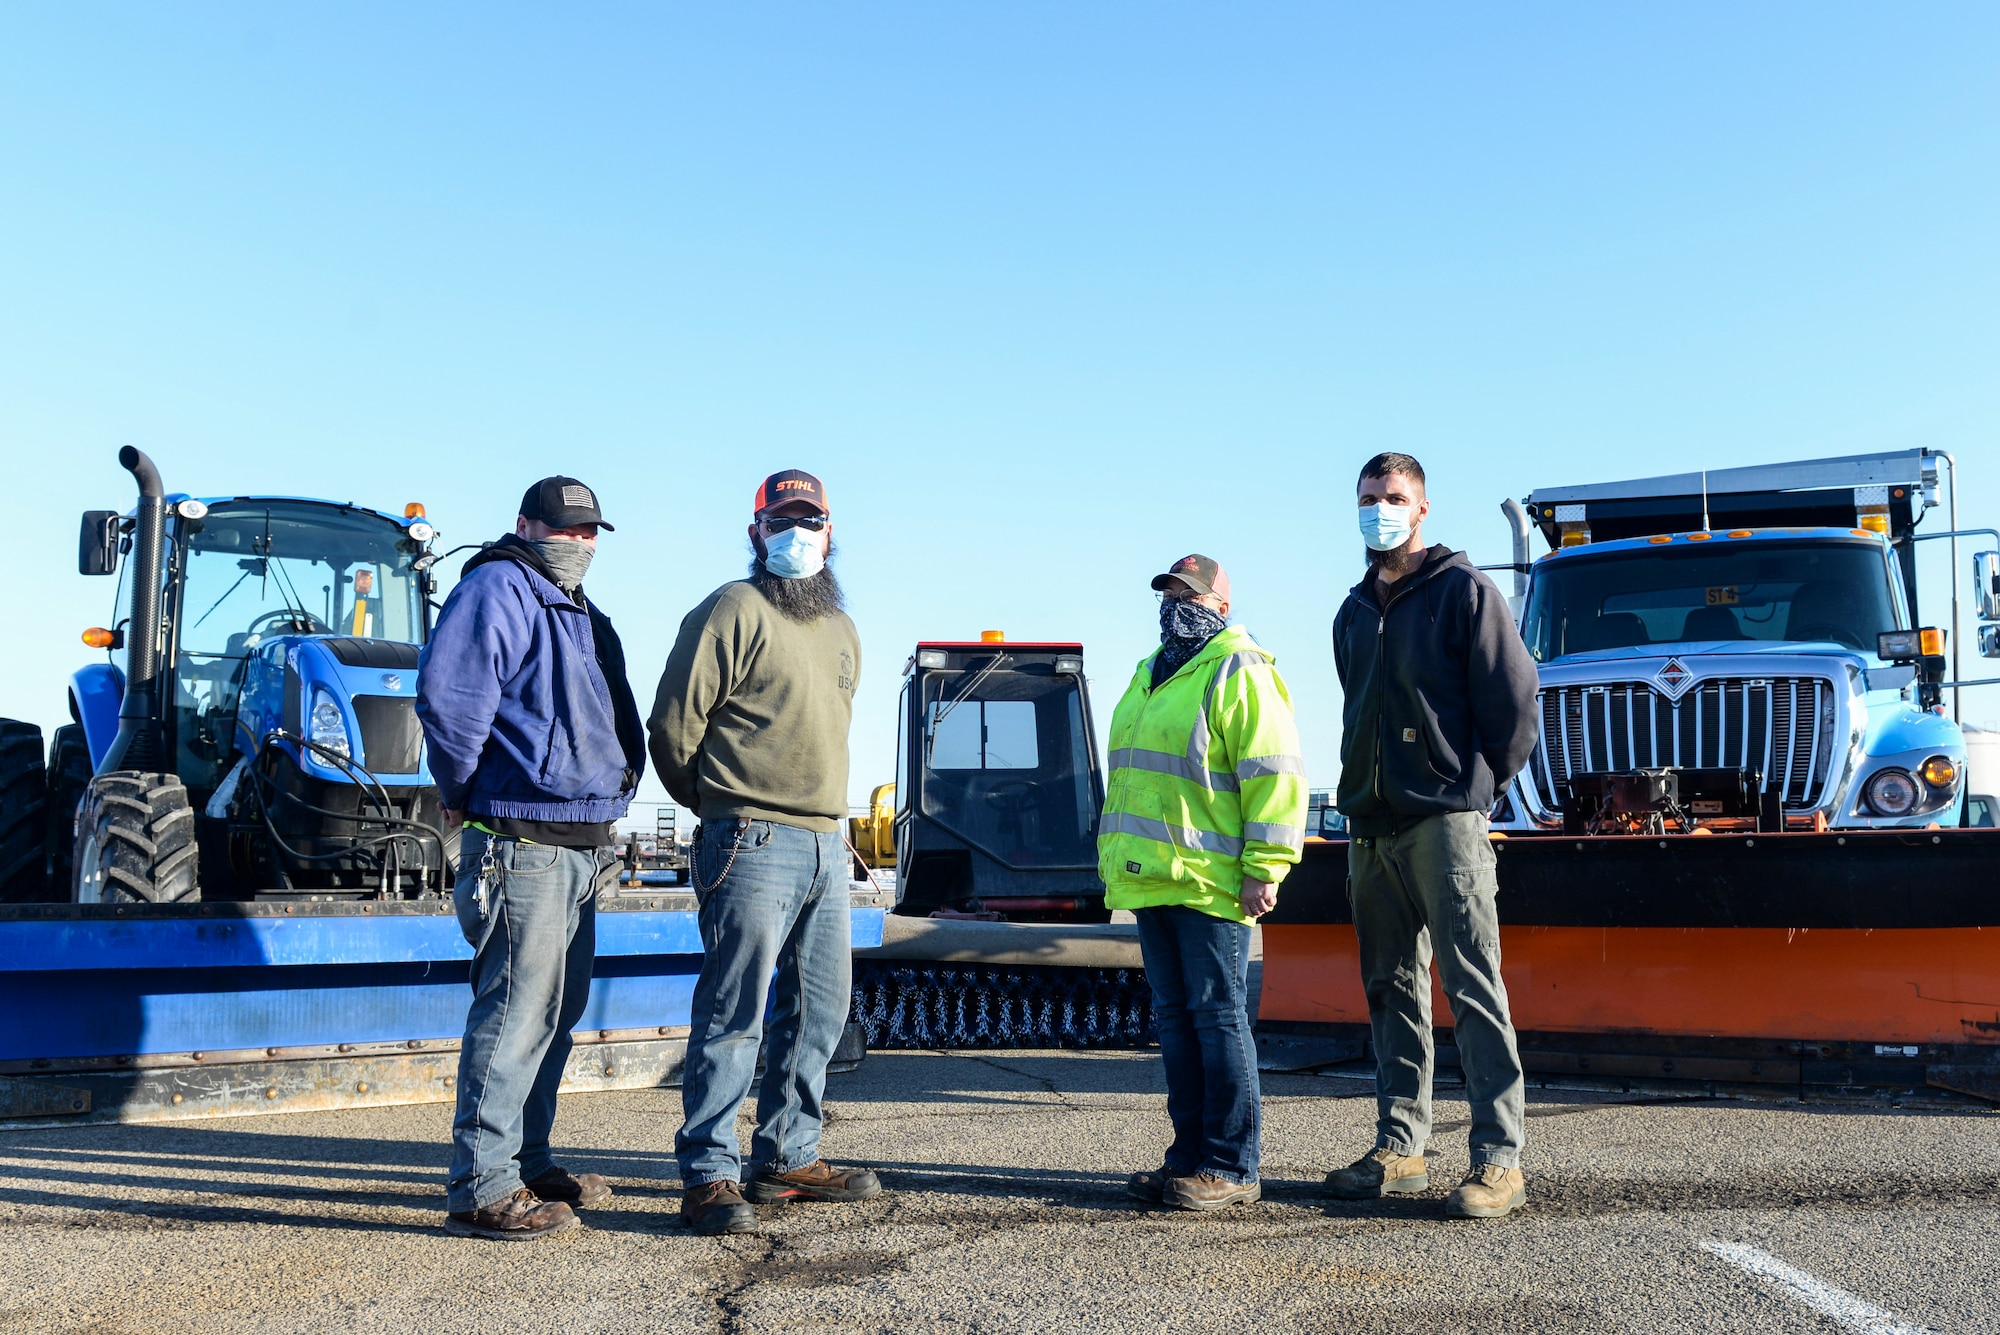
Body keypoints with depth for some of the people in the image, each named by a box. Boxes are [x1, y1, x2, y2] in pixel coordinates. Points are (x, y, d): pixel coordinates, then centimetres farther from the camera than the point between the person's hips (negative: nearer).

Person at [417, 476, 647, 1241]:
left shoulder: (584, 617, 20)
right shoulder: (498, 589, -9)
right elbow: (445, 692, -22)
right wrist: (462, 793, -12)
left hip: (581, 847, 10)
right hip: (523, 841, -10)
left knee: (557, 1010, 15)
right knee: (516, 1010, -10)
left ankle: (528, 1160, 27)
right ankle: (481, 1189, -4)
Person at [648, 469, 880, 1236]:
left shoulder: (840, 630, 19)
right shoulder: (732, 611, -6)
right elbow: (673, 724, -7)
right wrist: (719, 806, 5)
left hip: (826, 844, 8)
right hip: (753, 846, -8)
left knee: (819, 1010, 12)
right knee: (733, 1012, -7)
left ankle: (787, 1158, 24)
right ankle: (707, 1175, -1)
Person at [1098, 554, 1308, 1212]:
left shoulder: (1238, 671, -7)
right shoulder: (1150, 673, 21)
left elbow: (1274, 776, -14)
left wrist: (1264, 868, -19)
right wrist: (1117, 861, 24)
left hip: (1209, 881, -9)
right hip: (1150, 879, 9)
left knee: (1218, 1016, -4)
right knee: (1175, 1018, 11)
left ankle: (1231, 1166, 3)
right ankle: (1190, 1156, 19)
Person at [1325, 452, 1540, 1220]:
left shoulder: (1461, 590, -2)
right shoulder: (1353, 614, 19)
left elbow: (1513, 698, -5)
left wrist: (1478, 785, 1)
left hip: (1444, 820, -7)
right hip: (1371, 826, 7)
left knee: (1472, 988, -7)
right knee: (1391, 986, 10)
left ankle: (1498, 1159, -4)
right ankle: (1400, 1148, 17)